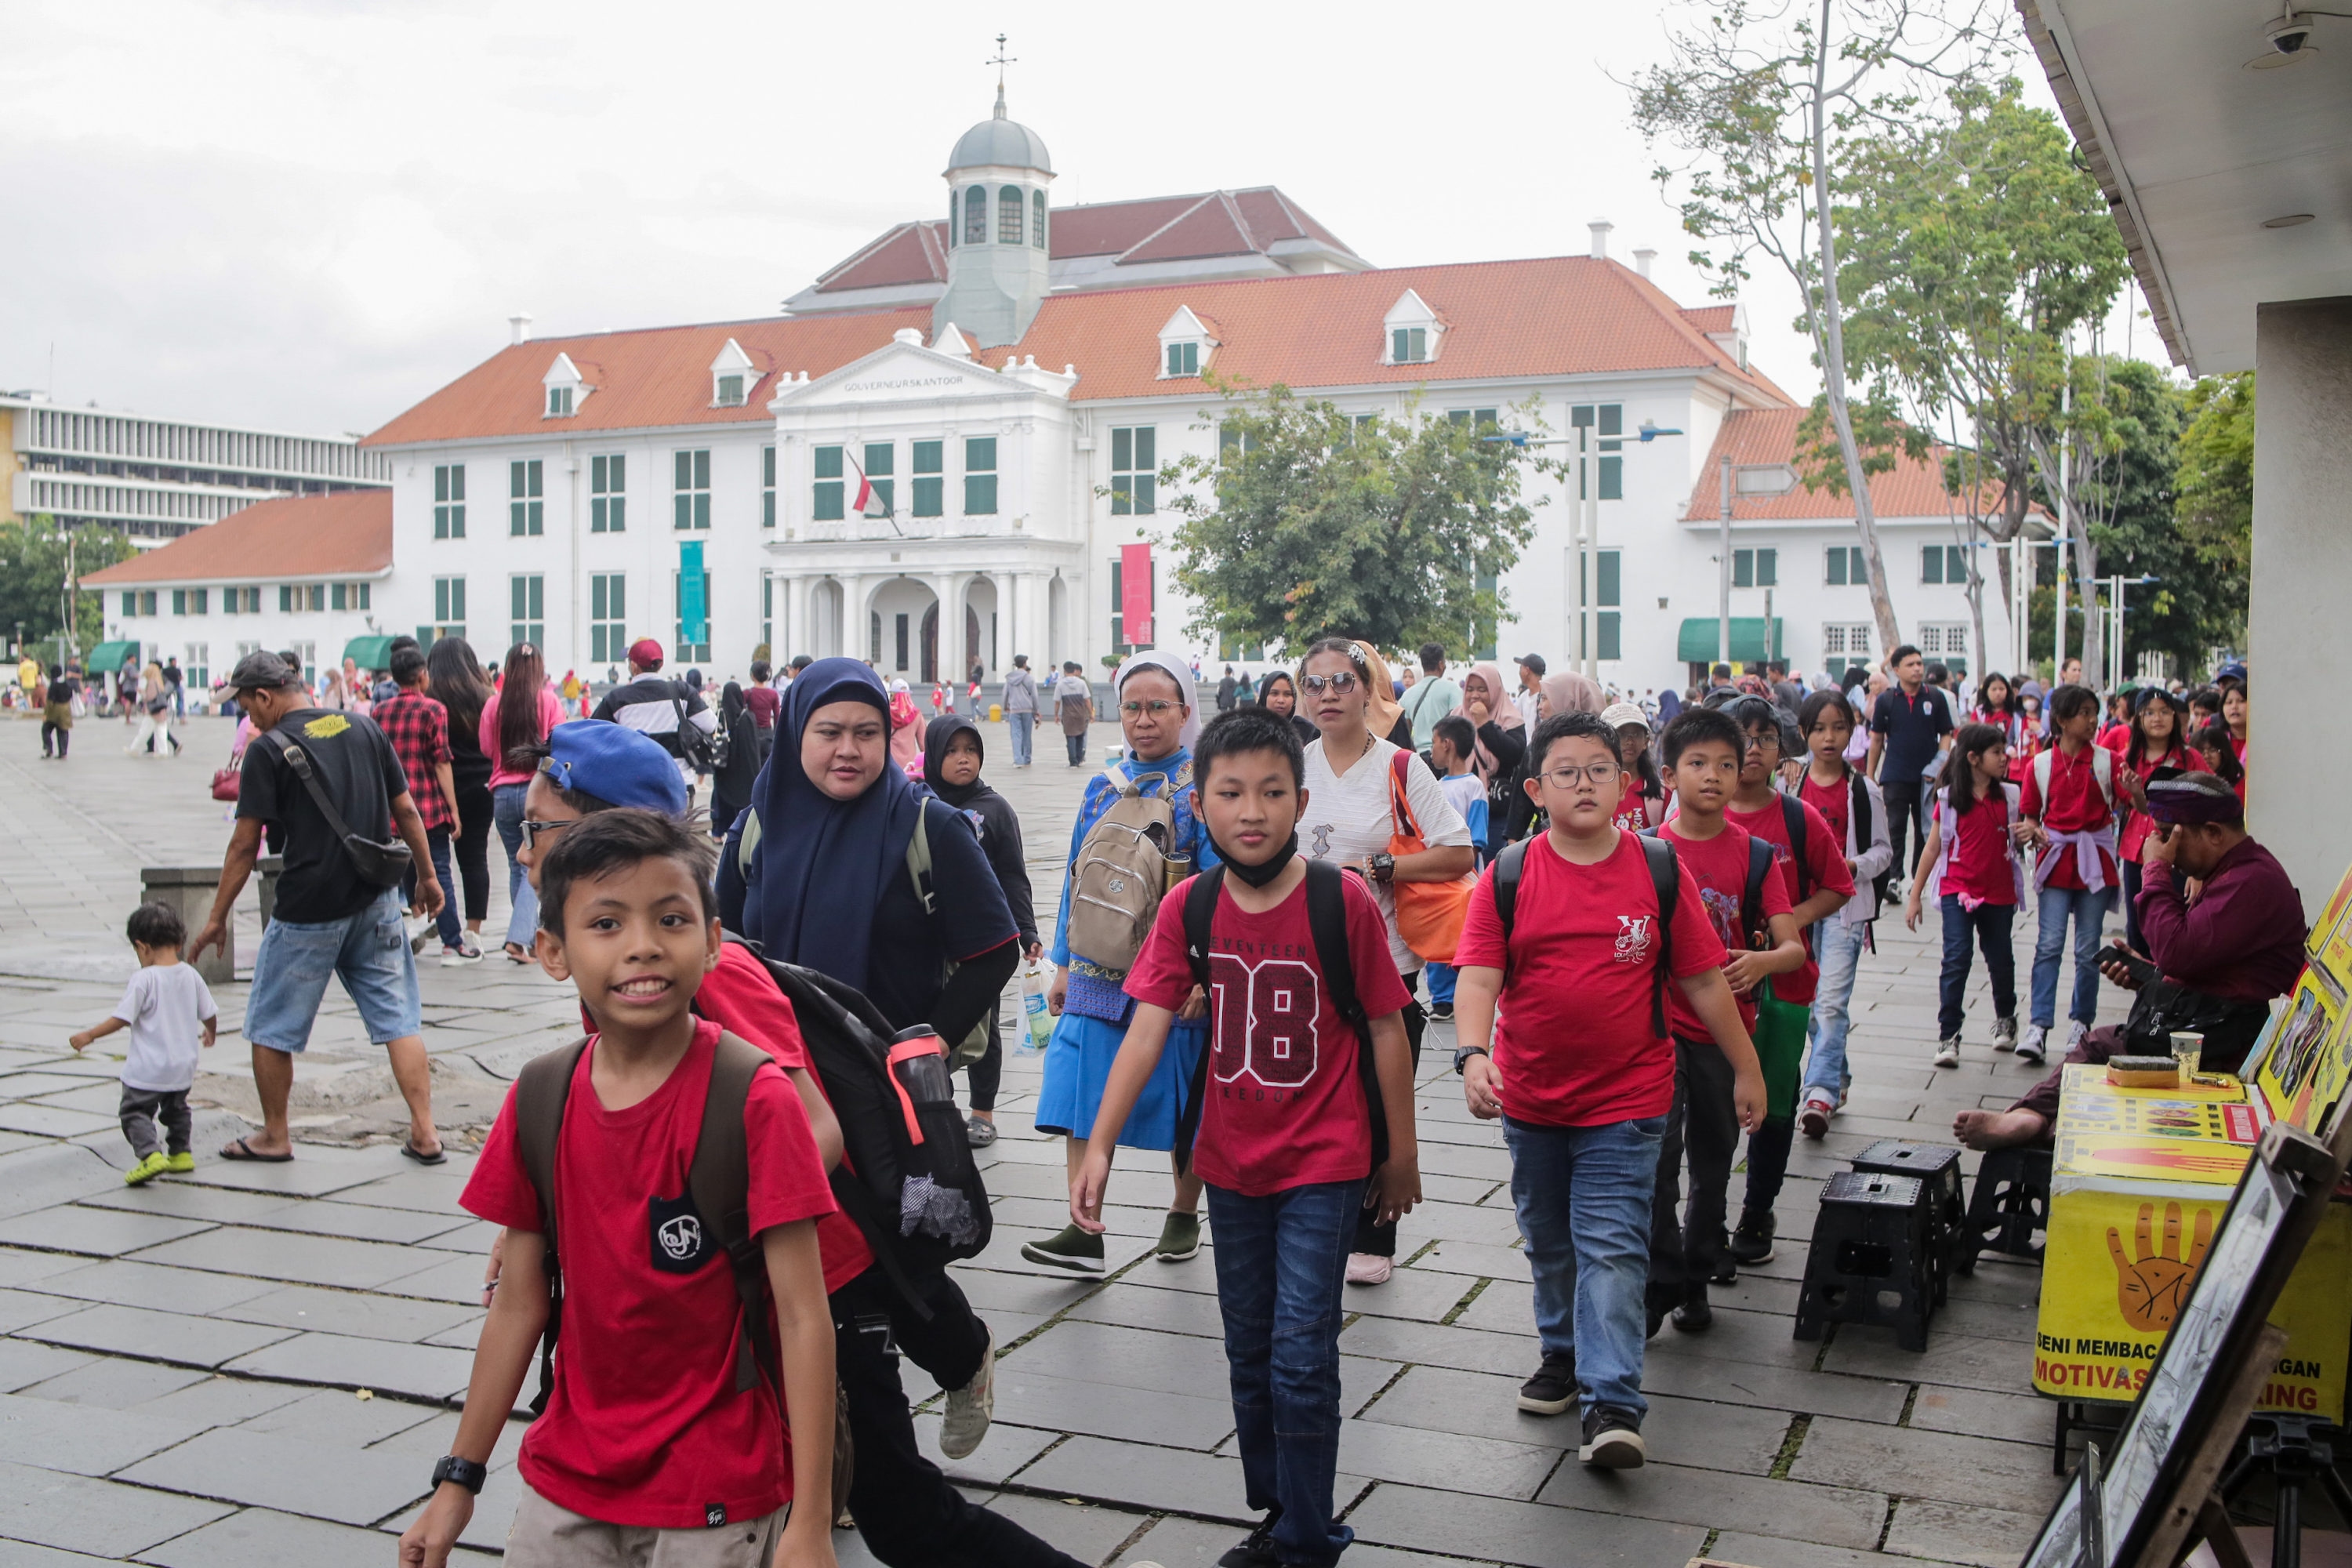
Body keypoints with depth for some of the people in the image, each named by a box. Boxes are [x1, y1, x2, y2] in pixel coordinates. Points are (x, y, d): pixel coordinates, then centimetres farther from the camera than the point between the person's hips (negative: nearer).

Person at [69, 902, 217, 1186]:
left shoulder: (144, 979, -16)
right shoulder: (191, 975, 0)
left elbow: (122, 1018, -16)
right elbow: (210, 1014, 7)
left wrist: (88, 1035, -4)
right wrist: (209, 1034, 29)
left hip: (148, 1069, -6)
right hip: (183, 1067, 6)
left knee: (135, 1111, 3)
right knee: (176, 1109, 25)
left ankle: (150, 1154, -14)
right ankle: (180, 1152, 28)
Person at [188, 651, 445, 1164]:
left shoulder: (268, 750, -8)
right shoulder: (363, 728, 5)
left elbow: (245, 844, -8)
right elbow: (405, 809, 8)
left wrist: (217, 917, 1)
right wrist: (427, 876, 17)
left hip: (308, 910, -4)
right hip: (377, 901, 5)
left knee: (271, 1028, 13)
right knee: (398, 1019, 7)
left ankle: (274, 1136, 23)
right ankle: (424, 1134, 3)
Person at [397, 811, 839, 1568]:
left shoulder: (755, 1101, -18)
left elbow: (804, 1318, -18)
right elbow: (519, 1305, 5)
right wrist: (459, 1479, 9)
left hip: (719, 1500, -4)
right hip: (568, 1480, 4)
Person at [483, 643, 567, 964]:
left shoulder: (494, 704, -2)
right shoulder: (548, 701, -7)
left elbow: (486, 749, 8)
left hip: (503, 793, 2)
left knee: (517, 866, 15)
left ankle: (530, 936, 20)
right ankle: (519, 937, -14)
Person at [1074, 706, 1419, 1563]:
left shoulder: (1344, 902, -15)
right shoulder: (1189, 906, -6)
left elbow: (1386, 1031, -7)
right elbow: (1147, 1027, -9)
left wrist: (1401, 1156, 0)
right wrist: (1099, 1146, -16)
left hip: (1324, 1165, -4)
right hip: (1231, 1163, 4)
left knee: (1300, 1355, -6)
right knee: (1249, 1355, 16)